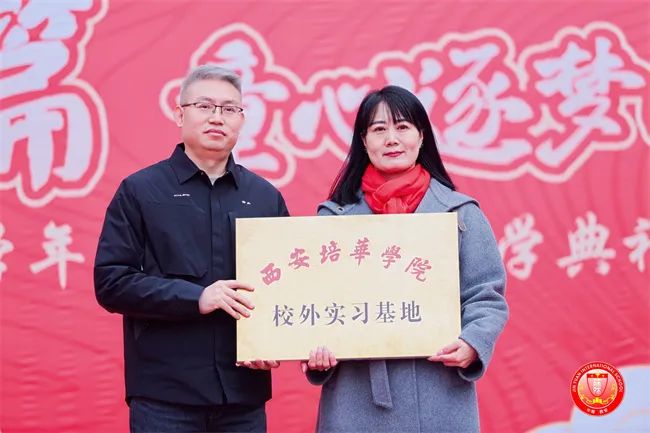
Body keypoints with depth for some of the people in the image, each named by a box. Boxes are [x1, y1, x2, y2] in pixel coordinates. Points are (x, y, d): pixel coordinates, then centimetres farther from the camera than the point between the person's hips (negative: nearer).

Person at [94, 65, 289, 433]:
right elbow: (111, 282, -5)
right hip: (164, 393, -3)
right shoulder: (140, 191, 3)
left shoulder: (266, 197, 11)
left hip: (245, 391, 3)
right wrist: (196, 297, -15)